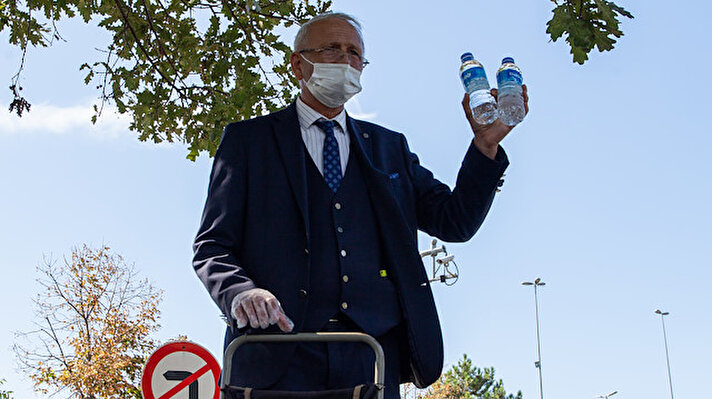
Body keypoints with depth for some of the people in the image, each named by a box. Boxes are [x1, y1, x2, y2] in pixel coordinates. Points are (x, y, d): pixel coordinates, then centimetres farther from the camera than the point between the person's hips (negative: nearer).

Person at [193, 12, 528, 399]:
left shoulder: (389, 146, 20)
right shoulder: (248, 139, 11)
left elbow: (455, 221, 13)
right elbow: (212, 245, 5)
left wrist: (486, 142, 0)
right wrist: (240, 292, -17)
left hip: (373, 350, 3)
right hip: (280, 350, -2)